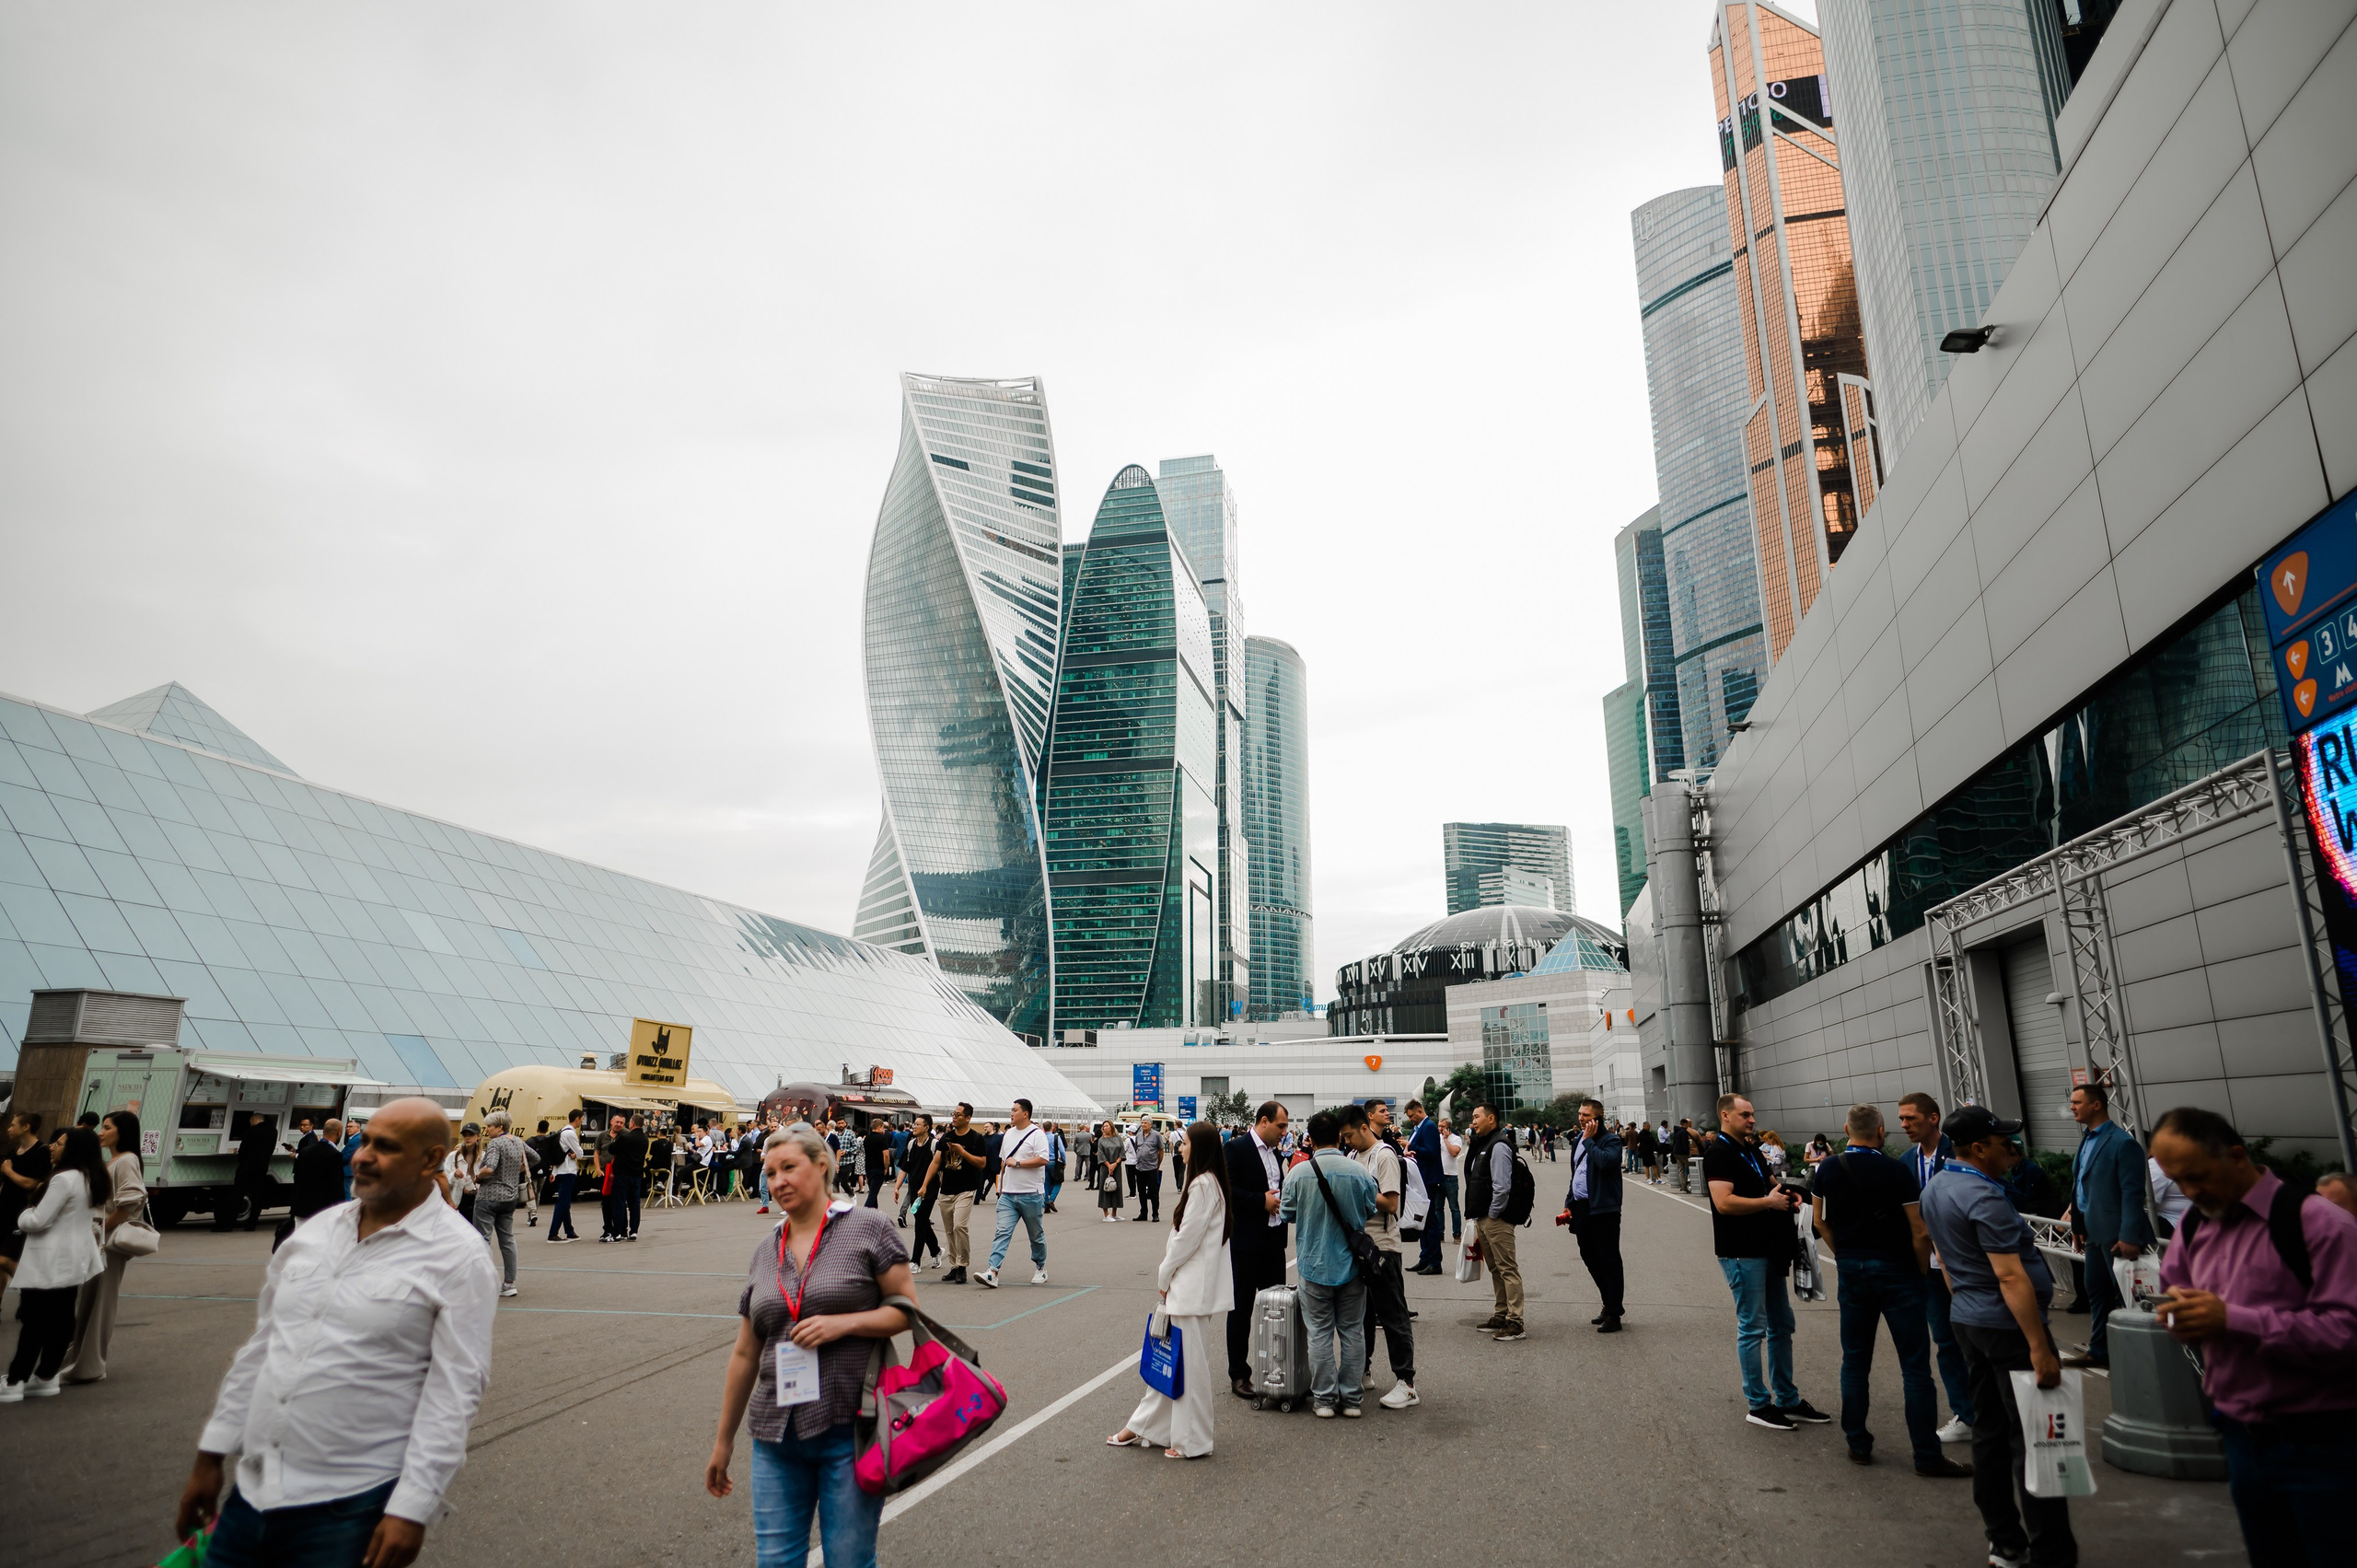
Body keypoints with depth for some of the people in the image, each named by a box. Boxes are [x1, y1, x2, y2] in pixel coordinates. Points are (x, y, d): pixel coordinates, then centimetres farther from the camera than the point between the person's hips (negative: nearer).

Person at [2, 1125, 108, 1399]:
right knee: (61, 1319, 10)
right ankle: (46, 1377, 16)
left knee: (34, 1321, -2)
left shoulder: (64, 1179, -19)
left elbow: (38, 1221, -17)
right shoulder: (90, 1179, 11)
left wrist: (22, 1217, 1)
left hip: (52, 1261, -9)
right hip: (73, 1258, 9)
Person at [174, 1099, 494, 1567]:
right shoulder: (315, 1231, 7)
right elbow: (260, 1348, 15)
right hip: (252, 1489, 6)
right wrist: (209, 1455, 14)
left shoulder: (459, 1259, -13)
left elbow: (455, 1392, -15)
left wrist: (412, 1510, -18)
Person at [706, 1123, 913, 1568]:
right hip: (777, 1436, 5)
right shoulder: (765, 1252, 10)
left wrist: (843, 1322, -20)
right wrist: (724, 1440, 18)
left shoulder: (867, 1228, -5)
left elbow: (908, 1309, -6)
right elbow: (745, 1355, 15)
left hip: (849, 1430, -5)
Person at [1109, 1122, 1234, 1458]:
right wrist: (1168, 1278, 13)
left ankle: (1191, 1441, 12)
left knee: (1189, 1362, 1)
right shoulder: (1208, 1182, 12)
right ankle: (1144, 1427, 25)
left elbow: (1187, 1238, -19)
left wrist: (1164, 1276, -7)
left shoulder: (1203, 1185, -18)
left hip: (1193, 1288, -10)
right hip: (1186, 1285, 10)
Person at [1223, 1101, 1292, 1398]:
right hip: (1246, 1241, -7)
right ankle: (1238, 1374, 12)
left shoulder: (1274, 1152, 14)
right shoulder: (1235, 1149, -11)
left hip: (1273, 1240, 7)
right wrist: (1262, 1200, -19)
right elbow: (1226, 1189, -19)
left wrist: (1282, 1199, 5)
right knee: (1241, 1309, 3)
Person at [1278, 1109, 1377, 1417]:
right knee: (1352, 1331, 11)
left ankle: (1324, 1399, 13)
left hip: (1314, 1264, -1)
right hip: (1351, 1264, 1)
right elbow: (1371, 1212, 4)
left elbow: (1287, 1215, 0)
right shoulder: (1359, 1173, -11)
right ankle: (1351, 1398, 17)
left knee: (1320, 1332, 8)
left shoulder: (1298, 1173, -12)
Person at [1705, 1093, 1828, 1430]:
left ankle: (1788, 1400, 27)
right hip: (1741, 1253, -9)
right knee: (1753, 1328, -1)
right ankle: (1757, 1405, 10)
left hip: (1767, 1250, 9)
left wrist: (1787, 1195, 6)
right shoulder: (1719, 1153, -16)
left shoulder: (1752, 1150, 14)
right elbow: (1724, 1202, -26)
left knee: (1781, 1324, 16)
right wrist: (1769, 1202, -19)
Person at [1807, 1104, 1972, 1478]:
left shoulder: (1827, 1169, -1)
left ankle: (1858, 1445, 17)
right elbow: (1920, 1232, -12)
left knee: (1855, 1360, 12)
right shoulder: (1896, 1171, -12)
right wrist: (1923, 1269, 3)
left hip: (1851, 1270, 4)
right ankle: (1927, 1454, 6)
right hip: (1896, 1271, -4)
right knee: (1915, 1364, 3)